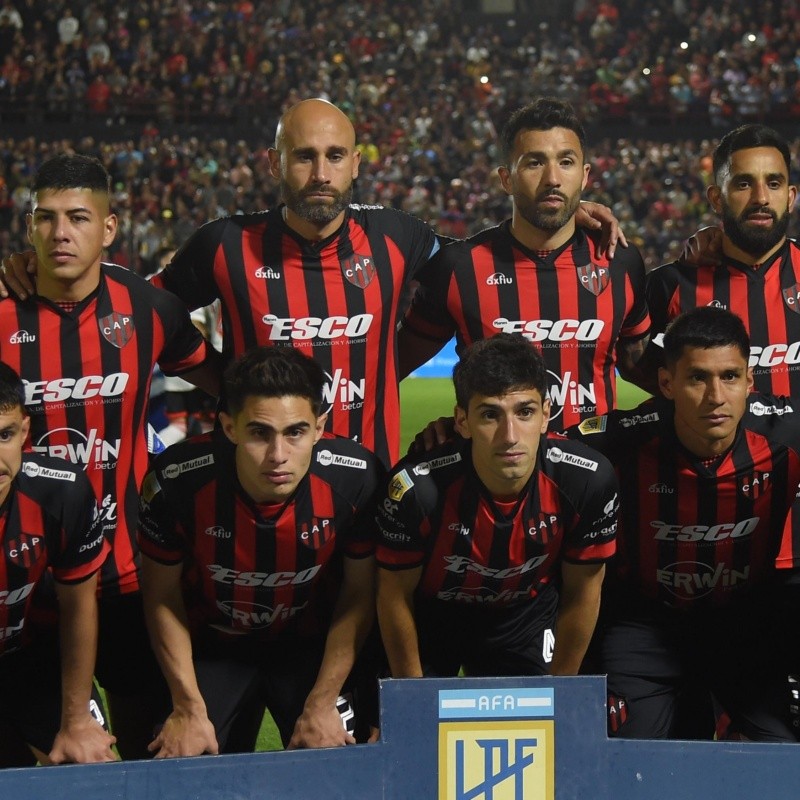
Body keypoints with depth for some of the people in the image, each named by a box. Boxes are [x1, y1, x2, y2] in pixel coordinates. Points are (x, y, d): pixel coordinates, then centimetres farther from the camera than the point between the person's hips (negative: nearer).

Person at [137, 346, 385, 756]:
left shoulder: (354, 476, -25)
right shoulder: (178, 479, -26)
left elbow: (359, 594, -10)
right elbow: (162, 596, -9)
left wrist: (322, 706, -10)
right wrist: (189, 709, -11)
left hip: (312, 646, 0)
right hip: (210, 648, 0)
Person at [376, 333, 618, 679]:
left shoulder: (589, 481, -27)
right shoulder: (417, 487, -32)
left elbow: (581, 591, -10)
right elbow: (396, 596, -15)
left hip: (526, 618, 1)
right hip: (433, 616, -1)